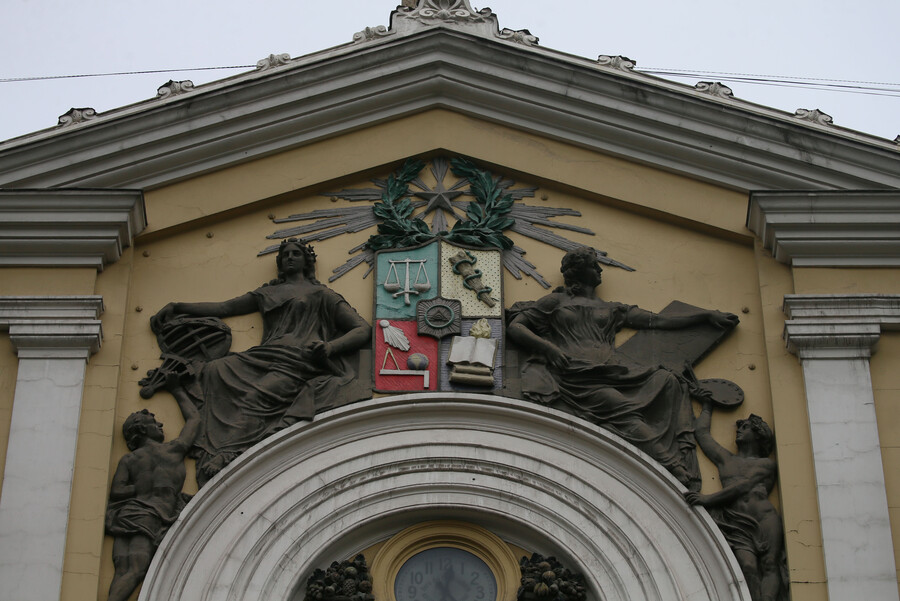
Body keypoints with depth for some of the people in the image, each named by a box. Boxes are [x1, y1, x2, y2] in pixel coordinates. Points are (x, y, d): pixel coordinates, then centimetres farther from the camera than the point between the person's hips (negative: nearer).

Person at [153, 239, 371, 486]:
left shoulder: (321, 294, 21)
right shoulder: (268, 293, 35)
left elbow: (363, 329, 11)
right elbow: (223, 308, 34)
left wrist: (331, 347, -9)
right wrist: (177, 307, 24)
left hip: (300, 360, -5)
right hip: (266, 356, 5)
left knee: (255, 398, -32)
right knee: (212, 371, -23)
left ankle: (226, 456, -48)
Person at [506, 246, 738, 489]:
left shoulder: (612, 310, 34)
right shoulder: (555, 301, 22)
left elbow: (658, 321, 32)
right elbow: (514, 328, 13)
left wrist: (707, 316, 30)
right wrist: (550, 349, -5)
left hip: (614, 370, 5)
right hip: (577, 374, -5)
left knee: (669, 381, -22)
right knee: (624, 412, -31)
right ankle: (677, 474, -45)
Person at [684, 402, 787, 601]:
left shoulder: (766, 464, 22)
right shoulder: (726, 459, 34)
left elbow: (743, 486, 5)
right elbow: (701, 431, 38)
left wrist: (708, 499, -5)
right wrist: (707, 404, 53)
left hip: (763, 517, -1)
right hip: (735, 521, 1)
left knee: (769, 564, -25)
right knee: (748, 566, -26)